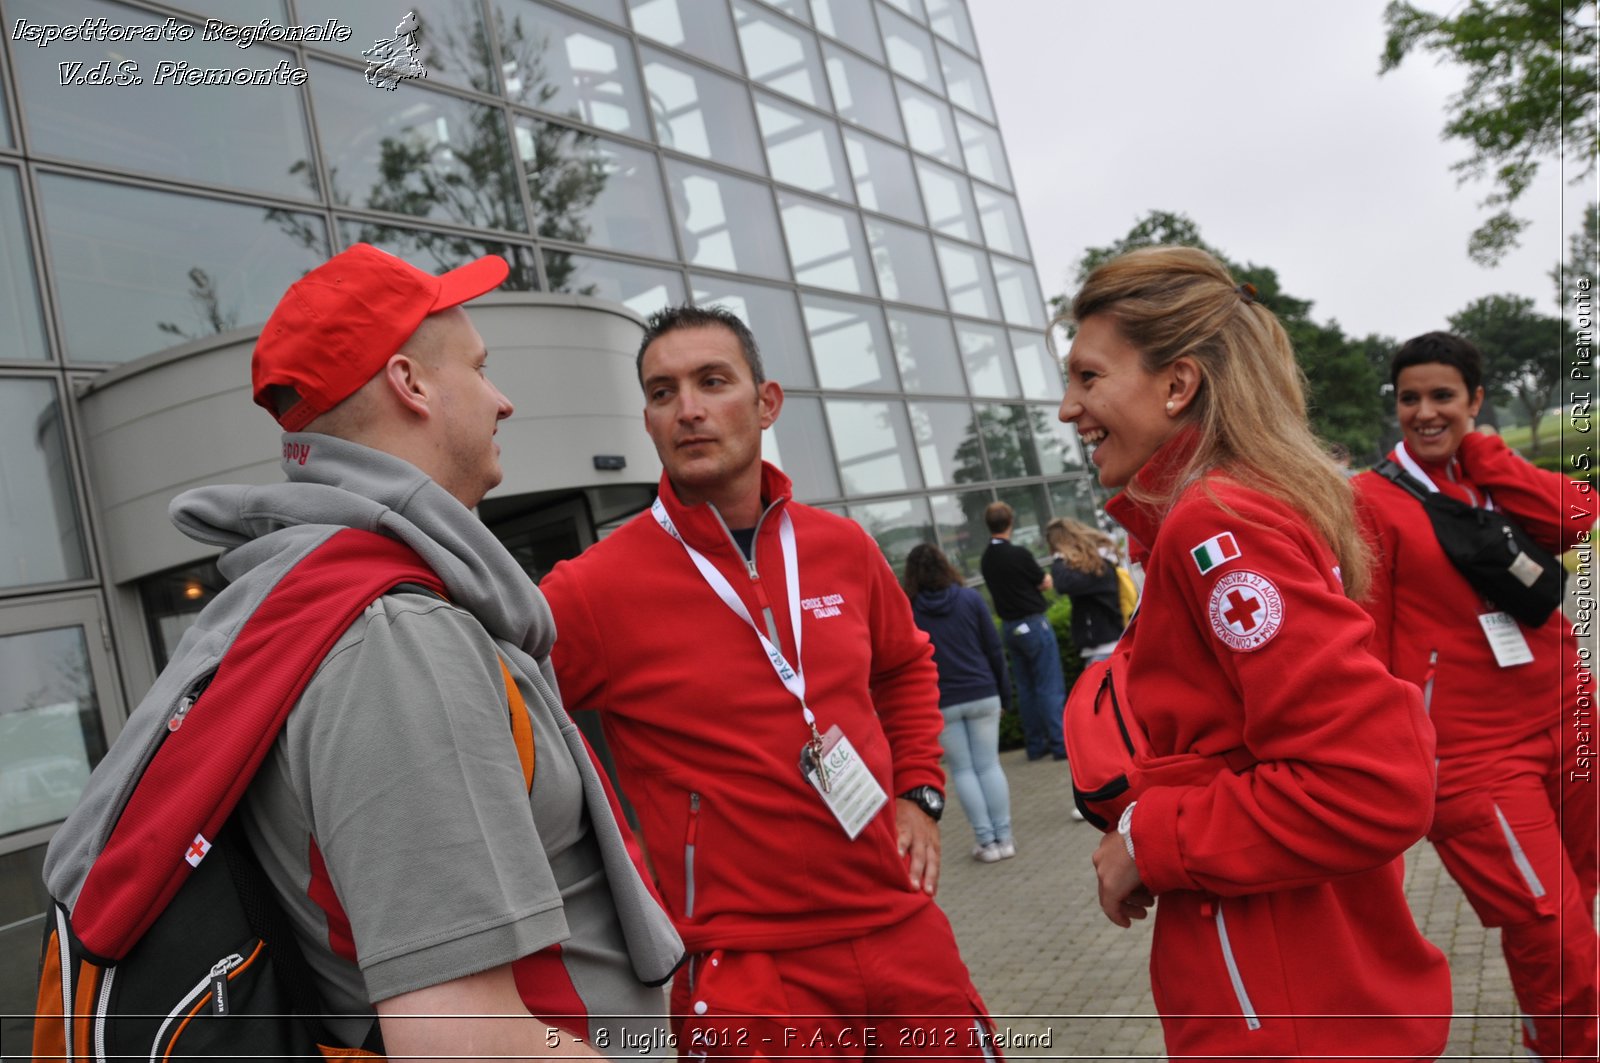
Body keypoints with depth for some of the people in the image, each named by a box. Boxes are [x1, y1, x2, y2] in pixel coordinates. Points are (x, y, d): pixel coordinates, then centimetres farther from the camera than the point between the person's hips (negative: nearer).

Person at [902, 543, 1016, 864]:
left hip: (940, 704, -1)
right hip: (982, 695, 2)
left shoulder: (907, 611, -6)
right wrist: (1004, 692, 9)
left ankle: (987, 842, 7)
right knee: (989, 765, 9)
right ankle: (1004, 838, 9)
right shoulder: (970, 598, -1)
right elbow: (994, 648, 1)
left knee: (962, 770, 8)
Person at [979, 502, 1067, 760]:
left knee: (1026, 687, 12)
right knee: (1050, 687, -2)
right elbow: (1045, 583, -5)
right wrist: (1044, 576, 14)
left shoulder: (985, 559, 4)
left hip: (1009, 627, 7)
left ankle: (1036, 744, 17)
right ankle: (1061, 744, 0)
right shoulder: (1018, 554, -17)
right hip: (1032, 623, -7)